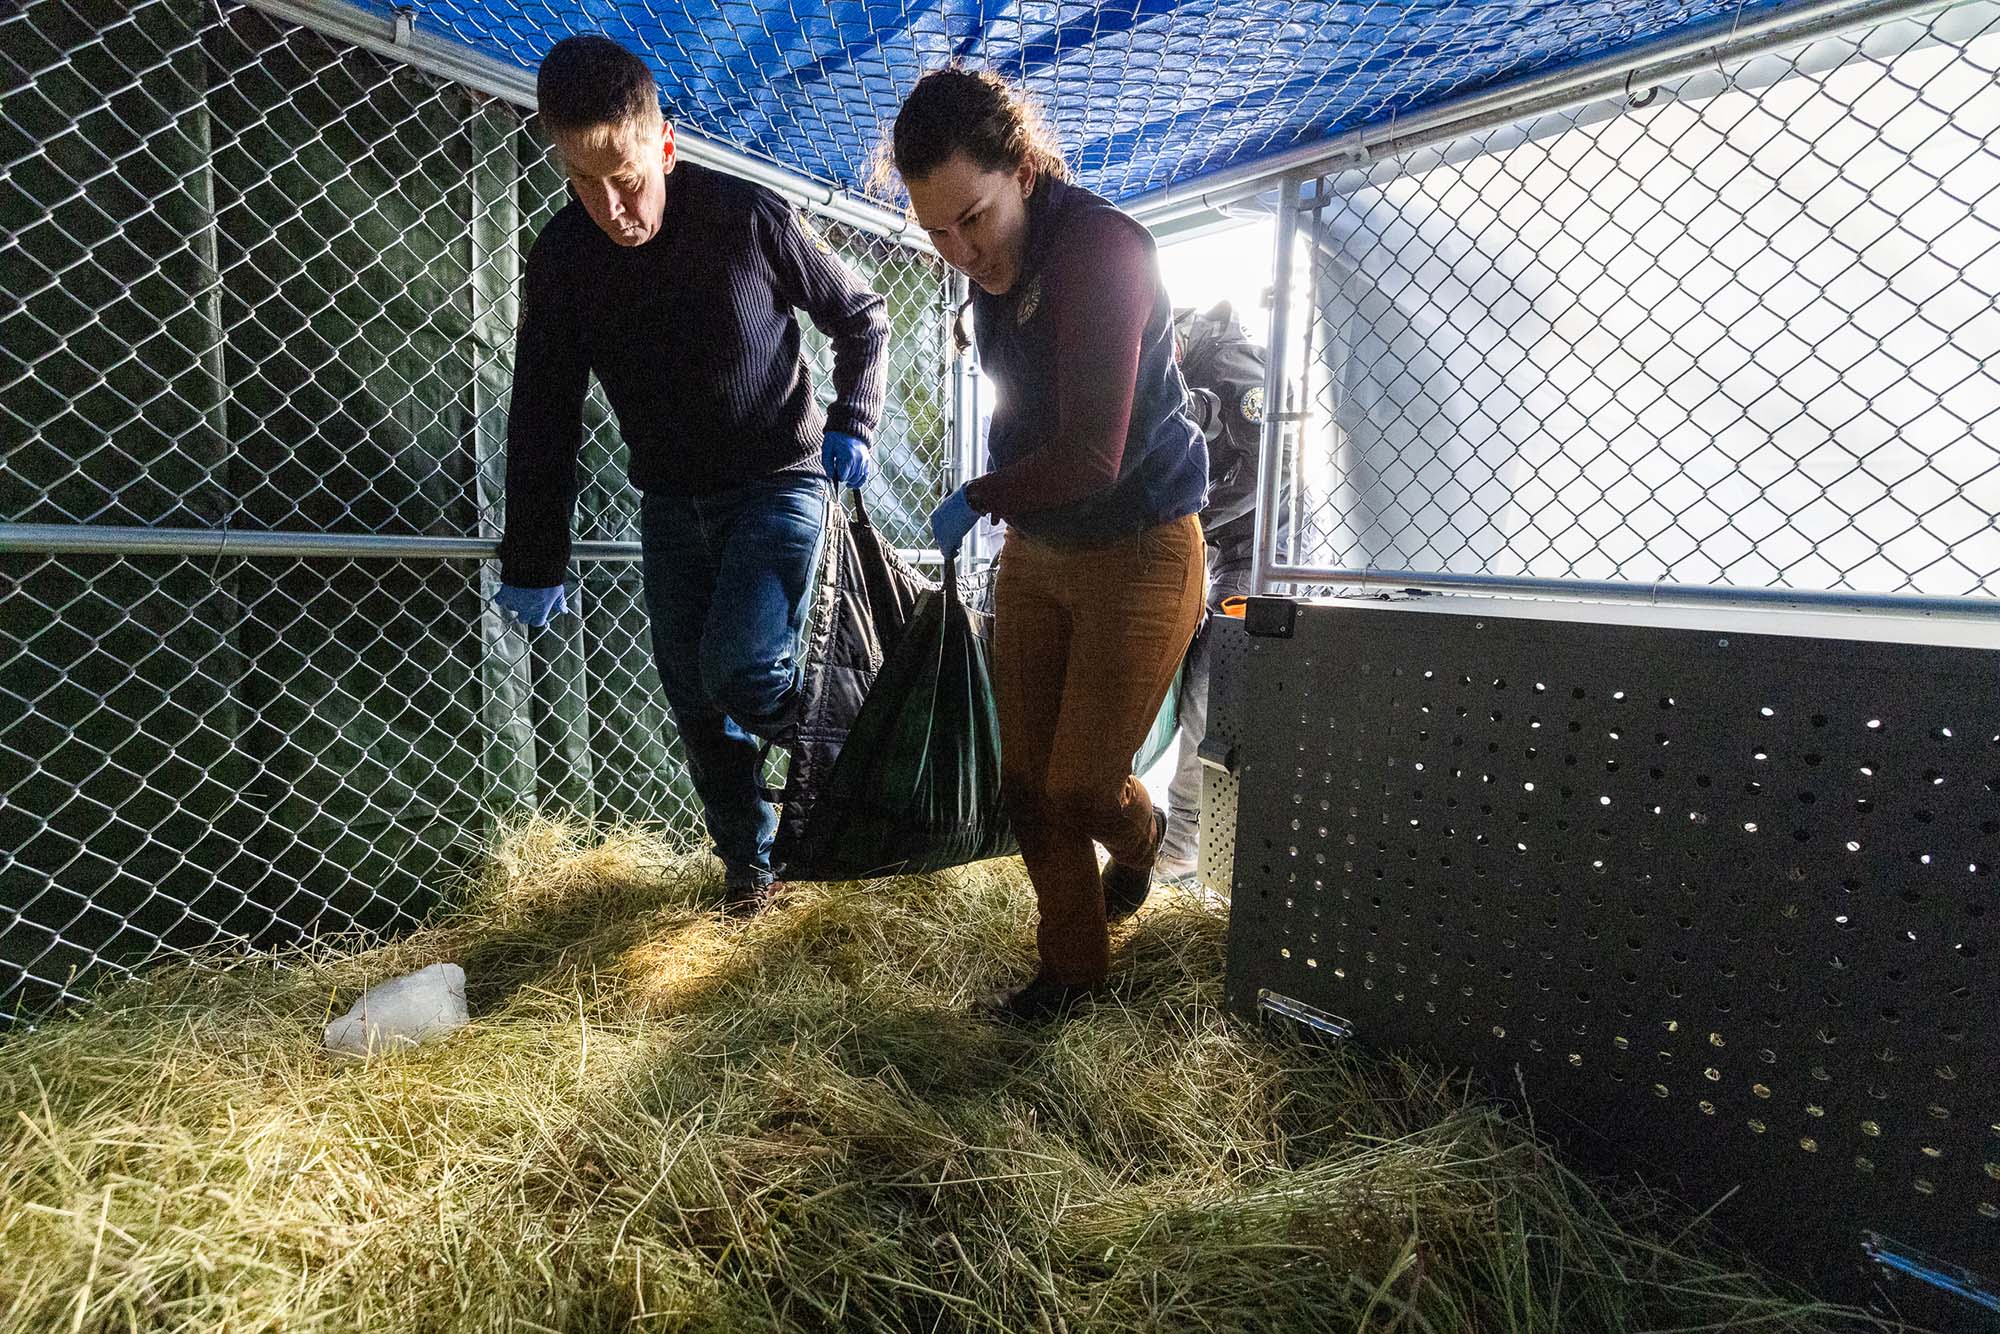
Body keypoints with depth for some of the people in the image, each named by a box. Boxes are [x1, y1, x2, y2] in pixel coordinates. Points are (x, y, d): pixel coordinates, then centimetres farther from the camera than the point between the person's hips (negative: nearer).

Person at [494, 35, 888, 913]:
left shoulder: (749, 220, -14)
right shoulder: (562, 257, -5)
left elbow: (862, 319, 1)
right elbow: (544, 416, 1)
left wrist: (850, 424, -14)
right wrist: (533, 564, 0)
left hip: (779, 483, -4)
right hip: (672, 501, 4)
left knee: (739, 666, -22)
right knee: (694, 699, 5)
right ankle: (748, 861, 25)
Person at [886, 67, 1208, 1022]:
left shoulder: (1102, 249, -21)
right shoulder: (998, 261, 5)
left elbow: (1092, 457, -26)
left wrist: (975, 502, -12)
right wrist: (1001, 513, 6)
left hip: (1138, 555, -7)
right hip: (1033, 551, 8)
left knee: (1080, 787, -2)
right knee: (1026, 781, 8)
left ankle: (1140, 836, 36)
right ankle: (1072, 965, 28)